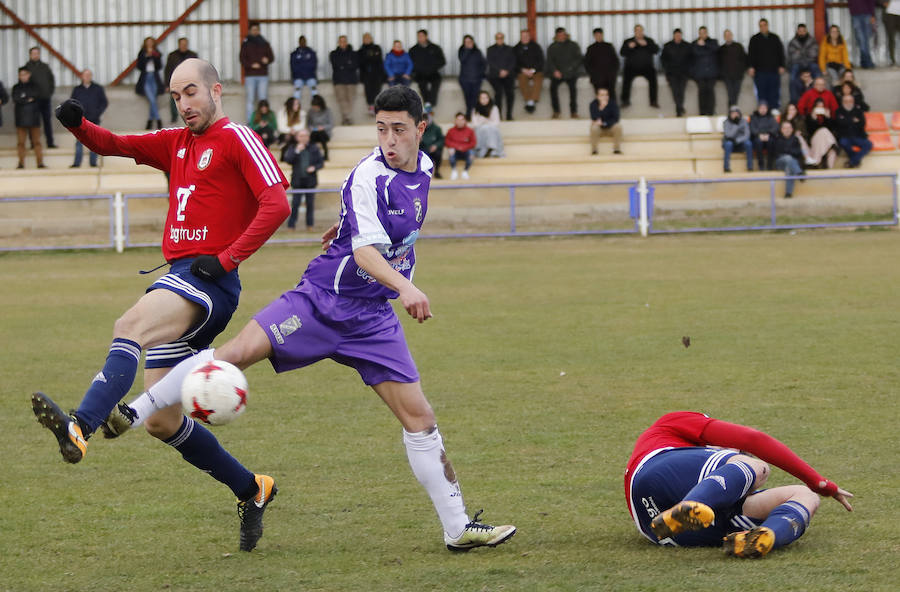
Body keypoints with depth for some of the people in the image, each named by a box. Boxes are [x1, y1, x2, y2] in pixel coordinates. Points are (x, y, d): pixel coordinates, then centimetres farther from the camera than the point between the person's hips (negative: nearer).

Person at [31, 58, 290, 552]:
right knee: (161, 422, 6)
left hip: (209, 282, -9)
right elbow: (113, 145, 16)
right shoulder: (176, 144, 22)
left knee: (130, 326, -35)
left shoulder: (236, 139, -1)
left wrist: (228, 257, -17)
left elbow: (276, 203, -12)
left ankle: (80, 429, -55)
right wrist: (78, 125, -5)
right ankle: (251, 490, 21)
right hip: (177, 279, 9)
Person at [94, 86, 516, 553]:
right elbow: (365, 252, -28)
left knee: (418, 417, 1)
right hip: (322, 299, -6)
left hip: (373, 317, 6)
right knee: (239, 352, -25)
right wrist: (404, 287, -43)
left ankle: (458, 528, 6)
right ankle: (134, 412, -17)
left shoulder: (422, 168, 6)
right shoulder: (369, 176, -17)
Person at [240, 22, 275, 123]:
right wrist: (251, 65, -16)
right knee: (250, 99, -3)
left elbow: (271, 57, 11)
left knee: (263, 99, -2)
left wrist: (267, 60, -13)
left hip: (263, 75, 1)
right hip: (250, 75, -1)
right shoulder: (246, 44, 7)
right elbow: (242, 59, 1)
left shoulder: (265, 44, 12)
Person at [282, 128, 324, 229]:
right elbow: (287, 159, -11)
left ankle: (310, 225, 14)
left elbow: (321, 162, 8)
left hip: (310, 181, 1)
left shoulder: (314, 148, 5)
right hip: (298, 181, -1)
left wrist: (314, 167, -11)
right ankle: (291, 225, 1)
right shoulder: (292, 148, 3)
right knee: (295, 204, -4)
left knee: (310, 204, 6)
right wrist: (296, 151, -19)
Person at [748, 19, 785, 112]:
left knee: (774, 94, -1)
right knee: (762, 94, -2)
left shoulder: (775, 38, 12)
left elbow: (781, 53, 14)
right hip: (760, 71, -1)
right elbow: (751, 54, 4)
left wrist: (781, 66, 5)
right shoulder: (754, 39, 8)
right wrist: (751, 67, -7)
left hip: (774, 70, 1)